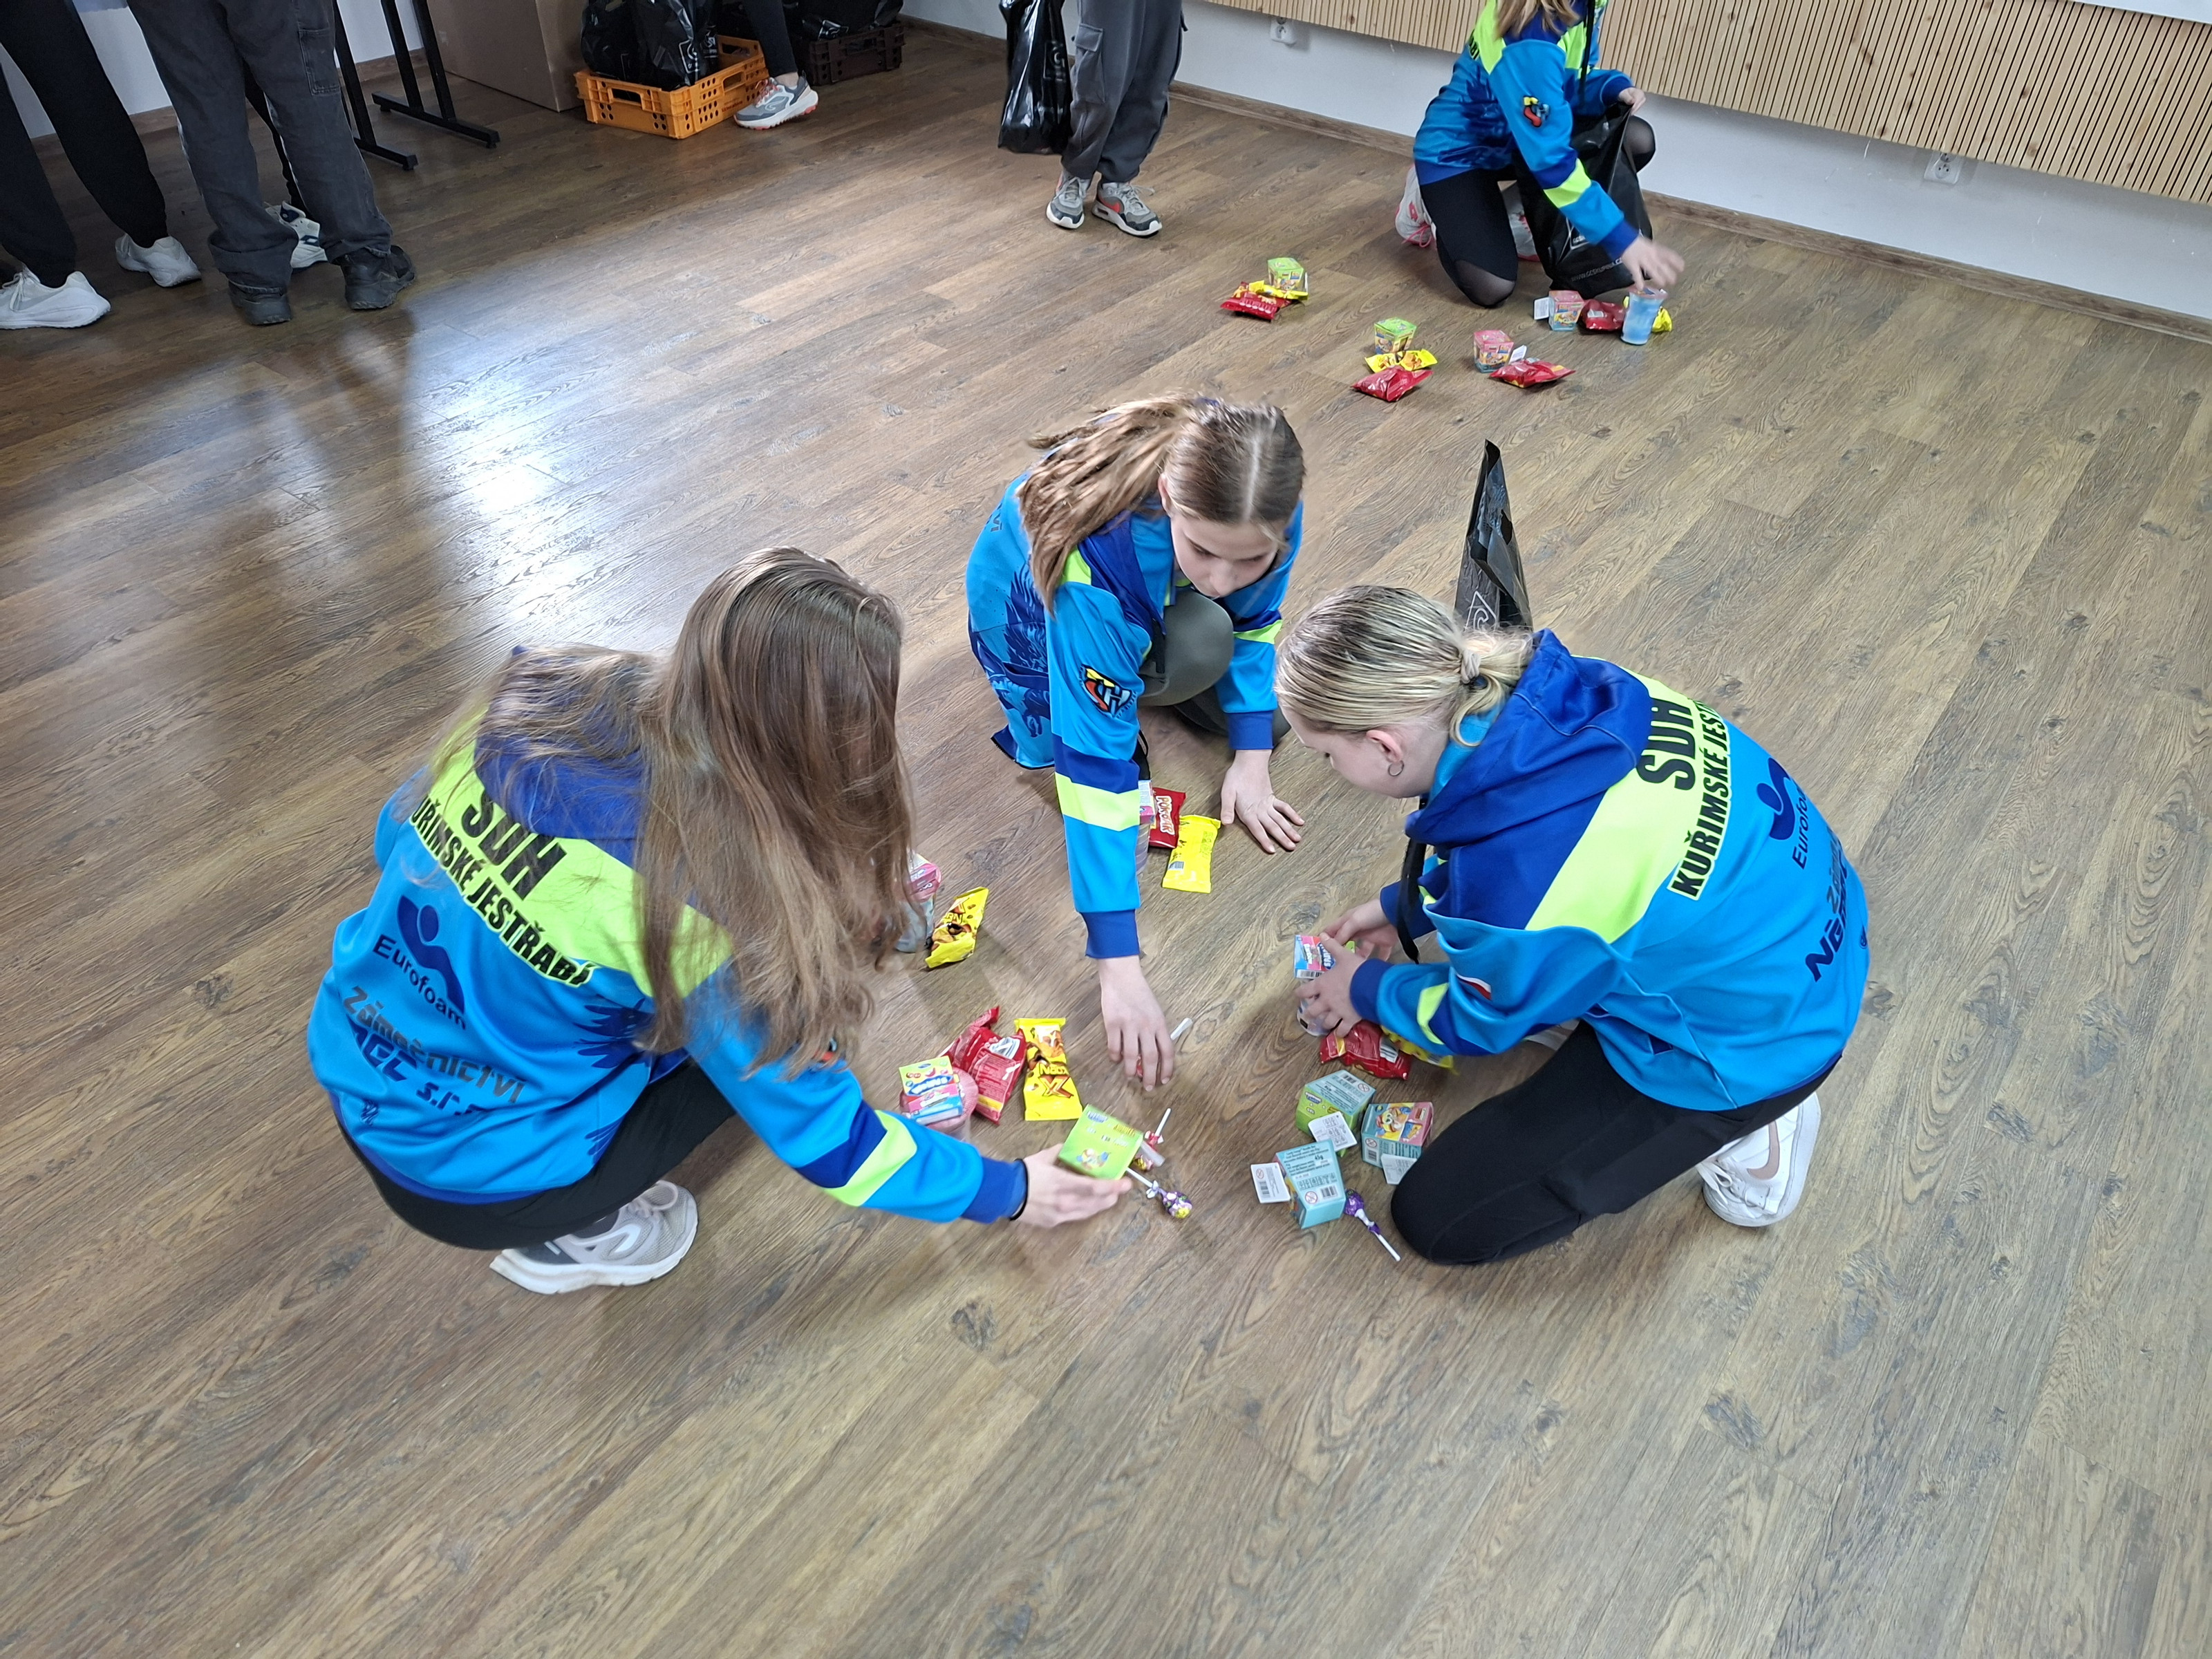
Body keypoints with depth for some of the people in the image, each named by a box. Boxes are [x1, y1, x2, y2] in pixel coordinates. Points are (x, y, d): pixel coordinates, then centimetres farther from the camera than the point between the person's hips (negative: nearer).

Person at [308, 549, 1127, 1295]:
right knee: (798, 1012, 4)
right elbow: (817, 1131, -17)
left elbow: (396, 835, 5)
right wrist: (1005, 1191, -4)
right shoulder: (712, 895, -30)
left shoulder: (549, 696, -13)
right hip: (469, 1174, -6)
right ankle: (568, 1234, 7)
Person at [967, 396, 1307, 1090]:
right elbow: (1094, 761, -45)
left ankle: (1134, 661, 13)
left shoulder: (1260, 517, -31)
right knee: (1202, 646, -31)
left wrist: (1250, 758, -14)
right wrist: (1117, 965, -45)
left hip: (1155, 601, 4)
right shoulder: (1096, 556, -46)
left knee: (1271, 715, -9)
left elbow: (1253, 620, -8)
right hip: (1028, 609, -4)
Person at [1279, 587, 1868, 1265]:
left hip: (1752, 1043, -8)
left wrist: (1369, 990, 7)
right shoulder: (1551, 688, -17)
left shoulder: (1514, 887, -37)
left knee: (1438, 1218, 0)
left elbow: (1483, 1022, -12)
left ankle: (1737, 1126, 7)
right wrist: (1402, 906, 13)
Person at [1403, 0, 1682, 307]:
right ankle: (1429, 201, 7)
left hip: (1523, 136, 8)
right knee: (1493, 289, -20)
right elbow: (1551, 158, -37)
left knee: (1636, 139, -7)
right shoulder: (1529, 43, -35)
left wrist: (1615, 88, -16)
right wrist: (1622, 239, -39)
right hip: (1457, 153, -8)